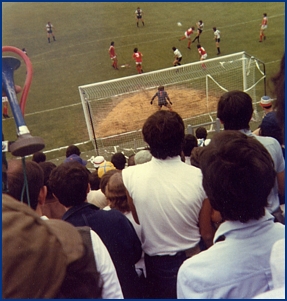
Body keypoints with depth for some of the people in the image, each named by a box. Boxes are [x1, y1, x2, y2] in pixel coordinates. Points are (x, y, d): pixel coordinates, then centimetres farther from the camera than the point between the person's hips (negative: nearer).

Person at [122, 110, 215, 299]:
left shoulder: (130, 176, -21)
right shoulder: (199, 177, -22)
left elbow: (137, 220, -6)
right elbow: (206, 232, -12)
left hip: (156, 262, 0)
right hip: (192, 259, 0)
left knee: (160, 295, 25)